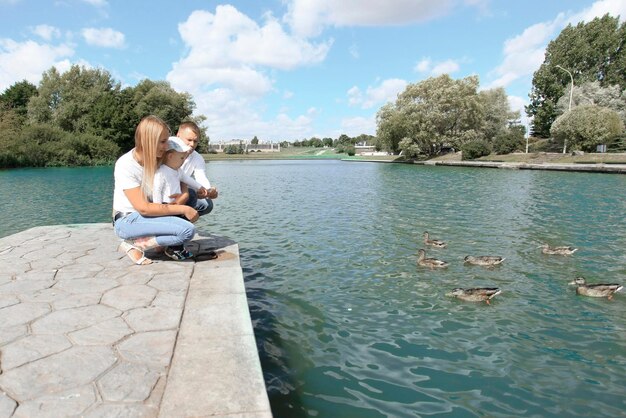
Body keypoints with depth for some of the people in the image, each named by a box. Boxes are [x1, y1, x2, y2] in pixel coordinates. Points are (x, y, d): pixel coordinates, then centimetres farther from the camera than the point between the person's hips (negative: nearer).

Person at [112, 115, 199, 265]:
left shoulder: (160, 160, -2)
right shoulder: (125, 165, -21)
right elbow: (143, 208, -25)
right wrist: (183, 209, -23)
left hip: (149, 214, 7)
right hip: (127, 221, -7)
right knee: (188, 230, -25)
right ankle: (134, 245, -9)